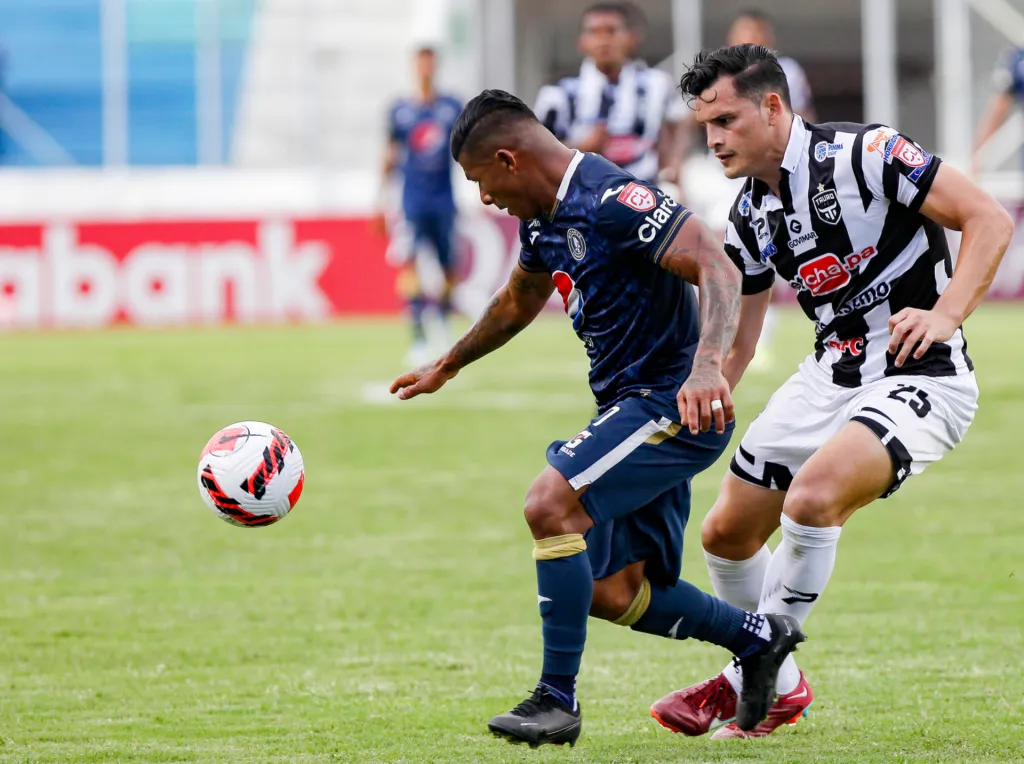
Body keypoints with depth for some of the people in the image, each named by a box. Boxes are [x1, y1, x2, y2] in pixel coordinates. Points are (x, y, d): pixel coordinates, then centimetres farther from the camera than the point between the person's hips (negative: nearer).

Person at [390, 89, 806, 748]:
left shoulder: (613, 200, -19)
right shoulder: (543, 218, 11)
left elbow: (719, 268, -28)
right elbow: (519, 300, 32)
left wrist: (707, 365, -43)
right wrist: (447, 367, 44)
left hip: (674, 403, -10)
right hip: (633, 409, 10)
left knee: (550, 505, -23)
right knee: (613, 594, 6)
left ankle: (558, 698, -14)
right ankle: (758, 638, 24)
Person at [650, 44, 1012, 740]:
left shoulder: (865, 155, -15)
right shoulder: (750, 219, 7)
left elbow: (990, 219, -16)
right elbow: (731, 348, 16)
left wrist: (945, 316, -27)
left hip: (919, 378, -8)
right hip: (831, 375, 8)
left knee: (813, 497, -30)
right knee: (727, 533, 8)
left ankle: (751, 683, -11)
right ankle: (782, 686, 31)